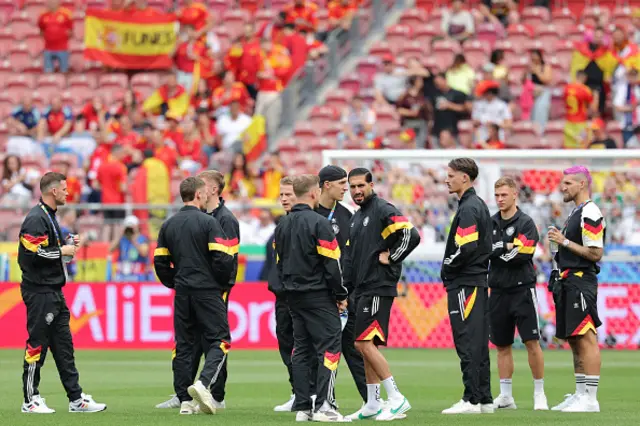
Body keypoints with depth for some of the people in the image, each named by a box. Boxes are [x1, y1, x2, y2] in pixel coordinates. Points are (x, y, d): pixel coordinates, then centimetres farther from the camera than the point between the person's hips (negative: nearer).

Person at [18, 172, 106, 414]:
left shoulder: (50, 217, 18)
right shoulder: (36, 219, -15)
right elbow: (34, 254, -23)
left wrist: (68, 247, 7)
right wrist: (62, 251, -13)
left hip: (54, 292, 10)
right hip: (39, 292, -10)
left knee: (64, 346, 10)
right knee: (36, 345, -4)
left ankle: (77, 399, 13)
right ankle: (31, 400, 2)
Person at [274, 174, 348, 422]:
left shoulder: (282, 225, 10)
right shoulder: (319, 224, -14)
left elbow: (279, 262, 15)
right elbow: (331, 264, -14)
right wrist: (341, 295, -5)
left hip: (293, 296, 7)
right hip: (319, 295, -7)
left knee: (301, 350, 10)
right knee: (329, 348, -5)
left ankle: (302, 407, 8)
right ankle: (323, 406, -13)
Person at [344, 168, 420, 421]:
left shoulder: (383, 210, -10)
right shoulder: (356, 218, 19)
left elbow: (411, 235, -21)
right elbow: (351, 256, 22)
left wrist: (390, 258, -13)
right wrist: (344, 289, 13)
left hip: (378, 288, -10)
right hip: (362, 289, 10)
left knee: (365, 343, -14)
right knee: (366, 346, 10)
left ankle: (397, 400, -12)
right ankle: (372, 405, 15)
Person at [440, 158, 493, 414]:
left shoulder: (468, 209, -14)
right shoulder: (479, 205, 17)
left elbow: (466, 248, -23)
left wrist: (446, 269, -8)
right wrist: (450, 270, 15)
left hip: (465, 283, -10)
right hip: (479, 280, 10)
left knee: (467, 343, -9)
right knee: (478, 343, 11)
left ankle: (472, 400, -10)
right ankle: (484, 399, 13)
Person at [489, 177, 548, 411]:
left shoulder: (525, 223, -4)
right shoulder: (490, 223, 11)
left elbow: (521, 255, -15)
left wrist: (495, 251, -8)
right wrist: (506, 247, -11)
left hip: (522, 289, -5)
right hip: (498, 291, 5)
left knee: (532, 342, -8)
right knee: (502, 345, 8)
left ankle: (539, 394, 0)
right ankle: (505, 396, 13)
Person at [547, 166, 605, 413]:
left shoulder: (589, 214, -13)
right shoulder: (576, 213, 18)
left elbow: (595, 253, -18)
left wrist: (565, 242, -16)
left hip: (581, 282, -11)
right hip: (570, 282, 11)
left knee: (586, 339, -11)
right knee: (575, 340, 13)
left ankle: (590, 399, -13)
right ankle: (580, 394, 17)